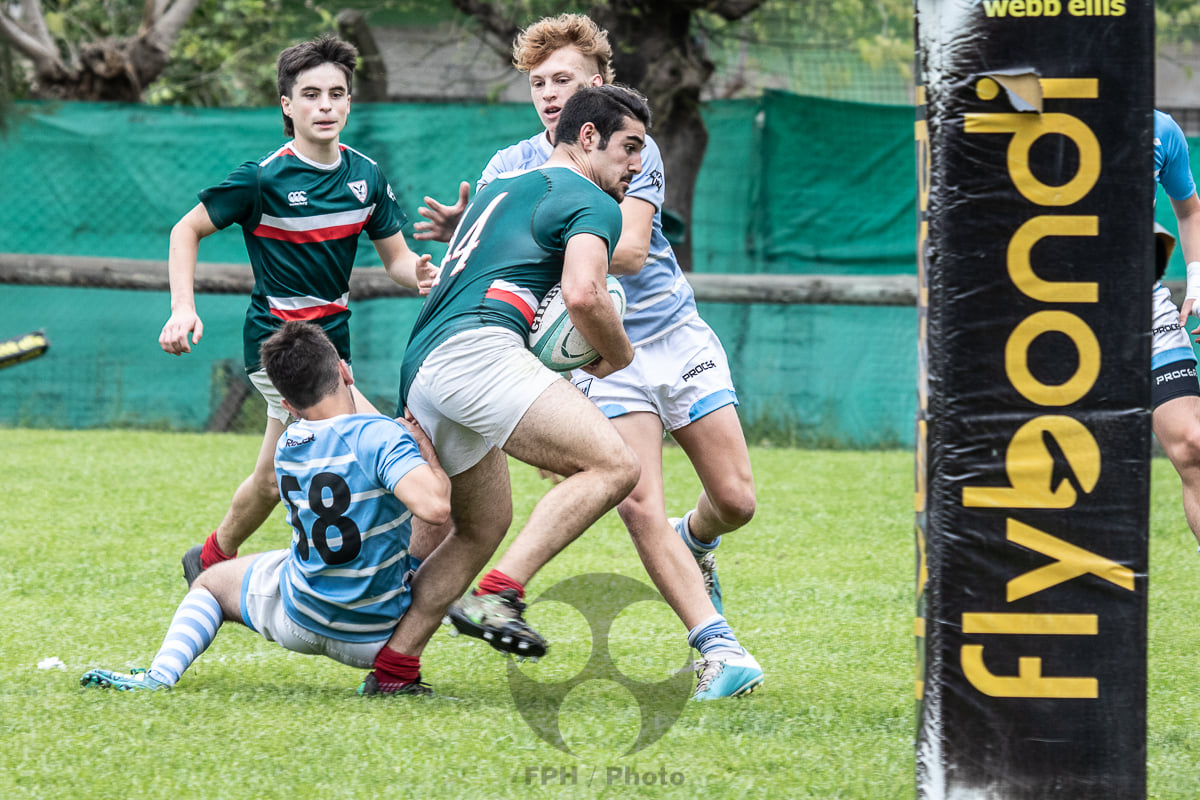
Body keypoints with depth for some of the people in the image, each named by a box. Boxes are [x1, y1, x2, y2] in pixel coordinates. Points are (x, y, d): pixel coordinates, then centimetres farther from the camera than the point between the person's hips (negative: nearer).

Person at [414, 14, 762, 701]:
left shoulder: (634, 150, -6)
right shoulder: (512, 167, -1)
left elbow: (629, 252, -20)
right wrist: (462, 231, -32)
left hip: (677, 336, 0)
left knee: (736, 501, 0)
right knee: (639, 504, -20)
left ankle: (694, 541, 36)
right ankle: (720, 649, -18)